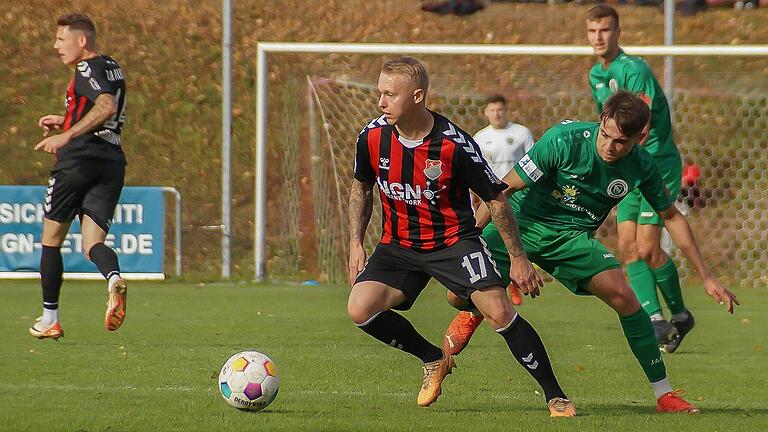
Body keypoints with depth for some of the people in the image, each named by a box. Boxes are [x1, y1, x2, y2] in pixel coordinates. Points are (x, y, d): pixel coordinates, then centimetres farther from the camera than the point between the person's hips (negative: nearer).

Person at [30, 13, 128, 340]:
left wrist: (67, 135, -26)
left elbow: (106, 107, -25)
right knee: (92, 243, -1)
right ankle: (114, 279, -36)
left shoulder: (87, 69, -8)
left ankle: (49, 319, 14)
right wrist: (66, 122, 30)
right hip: (113, 163, 7)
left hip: (78, 161, -7)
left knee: (51, 240, 9)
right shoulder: (112, 68, 19)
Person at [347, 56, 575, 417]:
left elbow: (495, 198, -8)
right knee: (359, 309, -18)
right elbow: (361, 188, 12)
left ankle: (556, 397, -7)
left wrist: (518, 258, -6)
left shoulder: (454, 144, -20)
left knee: (499, 311, -22)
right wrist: (355, 244, 5)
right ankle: (434, 360, 9)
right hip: (398, 245, 4)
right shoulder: (372, 137, -9)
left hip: (454, 241, -4)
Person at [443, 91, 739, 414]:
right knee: (460, 295, -16)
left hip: (573, 238, 2)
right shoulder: (564, 141, -25)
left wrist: (706, 277, 4)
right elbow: (507, 188, -17)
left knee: (622, 294, -21)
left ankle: (664, 393, -9)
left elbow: (671, 217, 4)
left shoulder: (641, 167, -13)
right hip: (521, 222, -2)